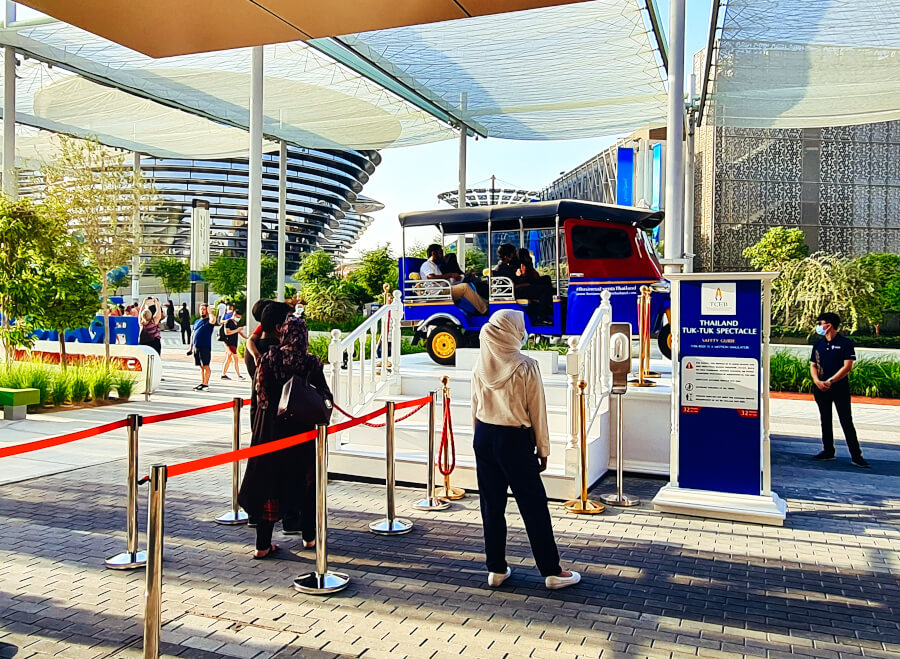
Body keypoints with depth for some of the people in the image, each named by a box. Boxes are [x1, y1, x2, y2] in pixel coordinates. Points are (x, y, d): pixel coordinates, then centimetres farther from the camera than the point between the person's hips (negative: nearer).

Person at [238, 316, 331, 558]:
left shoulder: (268, 358, -5)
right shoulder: (311, 362, -11)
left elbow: (259, 392, 0)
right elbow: (325, 397, -7)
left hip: (270, 427, 2)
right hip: (302, 429, -1)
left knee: (267, 482, 9)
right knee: (307, 480, 16)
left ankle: (263, 544, 12)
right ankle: (309, 536, 26)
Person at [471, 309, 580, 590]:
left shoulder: (480, 366, 0)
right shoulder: (525, 367, -15)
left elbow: (475, 407, 8)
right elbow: (536, 412, -9)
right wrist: (543, 450, 1)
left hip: (484, 437, 5)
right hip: (514, 439, -5)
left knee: (491, 504, 13)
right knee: (534, 507, 6)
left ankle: (496, 569, 22)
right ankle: (552, 571, 16)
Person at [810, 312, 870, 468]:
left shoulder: (846, 343, -5)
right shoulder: (818, 344, 11)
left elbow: (847, 367, -11)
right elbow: (813, 365, 10)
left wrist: (829, 381, -16)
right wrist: (817, 381, -9)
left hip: (840, 388, -5)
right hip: (821, 389, 5)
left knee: (847, 422, -5)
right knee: (825, 421, 12)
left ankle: (856, 455, -2)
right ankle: (828, 451, 22)